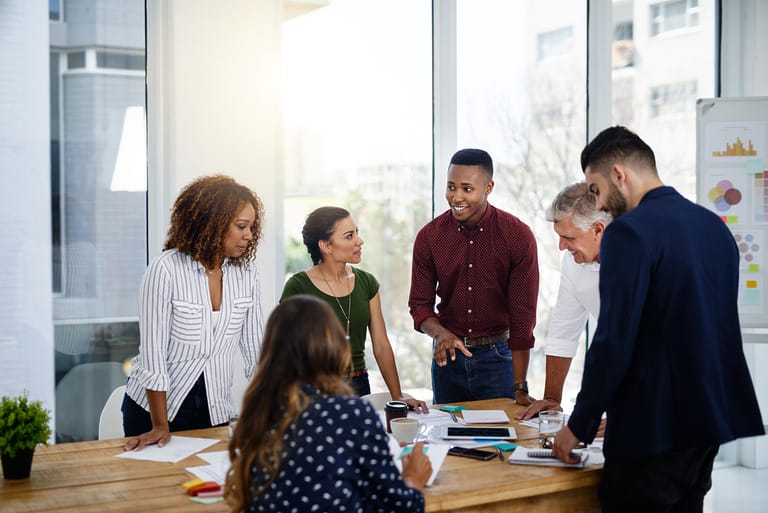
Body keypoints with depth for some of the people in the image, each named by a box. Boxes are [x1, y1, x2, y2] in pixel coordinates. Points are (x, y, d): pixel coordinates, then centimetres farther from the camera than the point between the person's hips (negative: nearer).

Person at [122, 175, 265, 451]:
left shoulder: (245, 271, -3)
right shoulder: (165, 270, -17)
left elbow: (255, 346, 2)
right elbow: (152, 350, -16)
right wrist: (160, 426, -16)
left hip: (214, 411, 4)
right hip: (154, 407, -4)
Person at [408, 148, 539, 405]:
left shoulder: (518, 236, -11)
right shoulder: (429, 236, -4)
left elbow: (522, 316, -12)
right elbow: (420, 304, 2)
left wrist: (520, 388, -15)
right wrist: (441, 333, -21)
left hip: (498, 355, -2)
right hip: (448, 355, 3)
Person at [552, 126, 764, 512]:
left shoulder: (630, 231, -15)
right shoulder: (714, 225, 10)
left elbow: (613, 341, -19)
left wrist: (579, 426, -7)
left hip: (654, 430, -8)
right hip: (709, 419, 8)